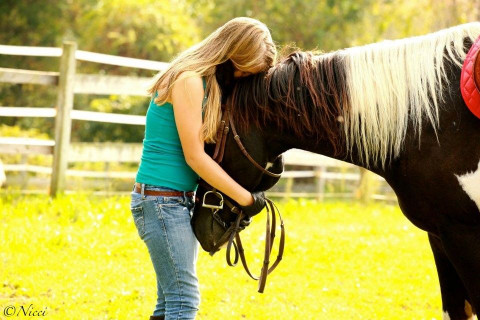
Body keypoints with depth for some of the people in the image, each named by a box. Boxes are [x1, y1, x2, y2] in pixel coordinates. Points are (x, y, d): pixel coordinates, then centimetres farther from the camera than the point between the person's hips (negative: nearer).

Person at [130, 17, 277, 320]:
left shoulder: (212, 84, 12)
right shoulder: (189, 81, -16)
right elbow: (194, 156, -18)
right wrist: (247, 198, -13)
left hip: (182, 200, 10)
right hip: (162, 200, -10)